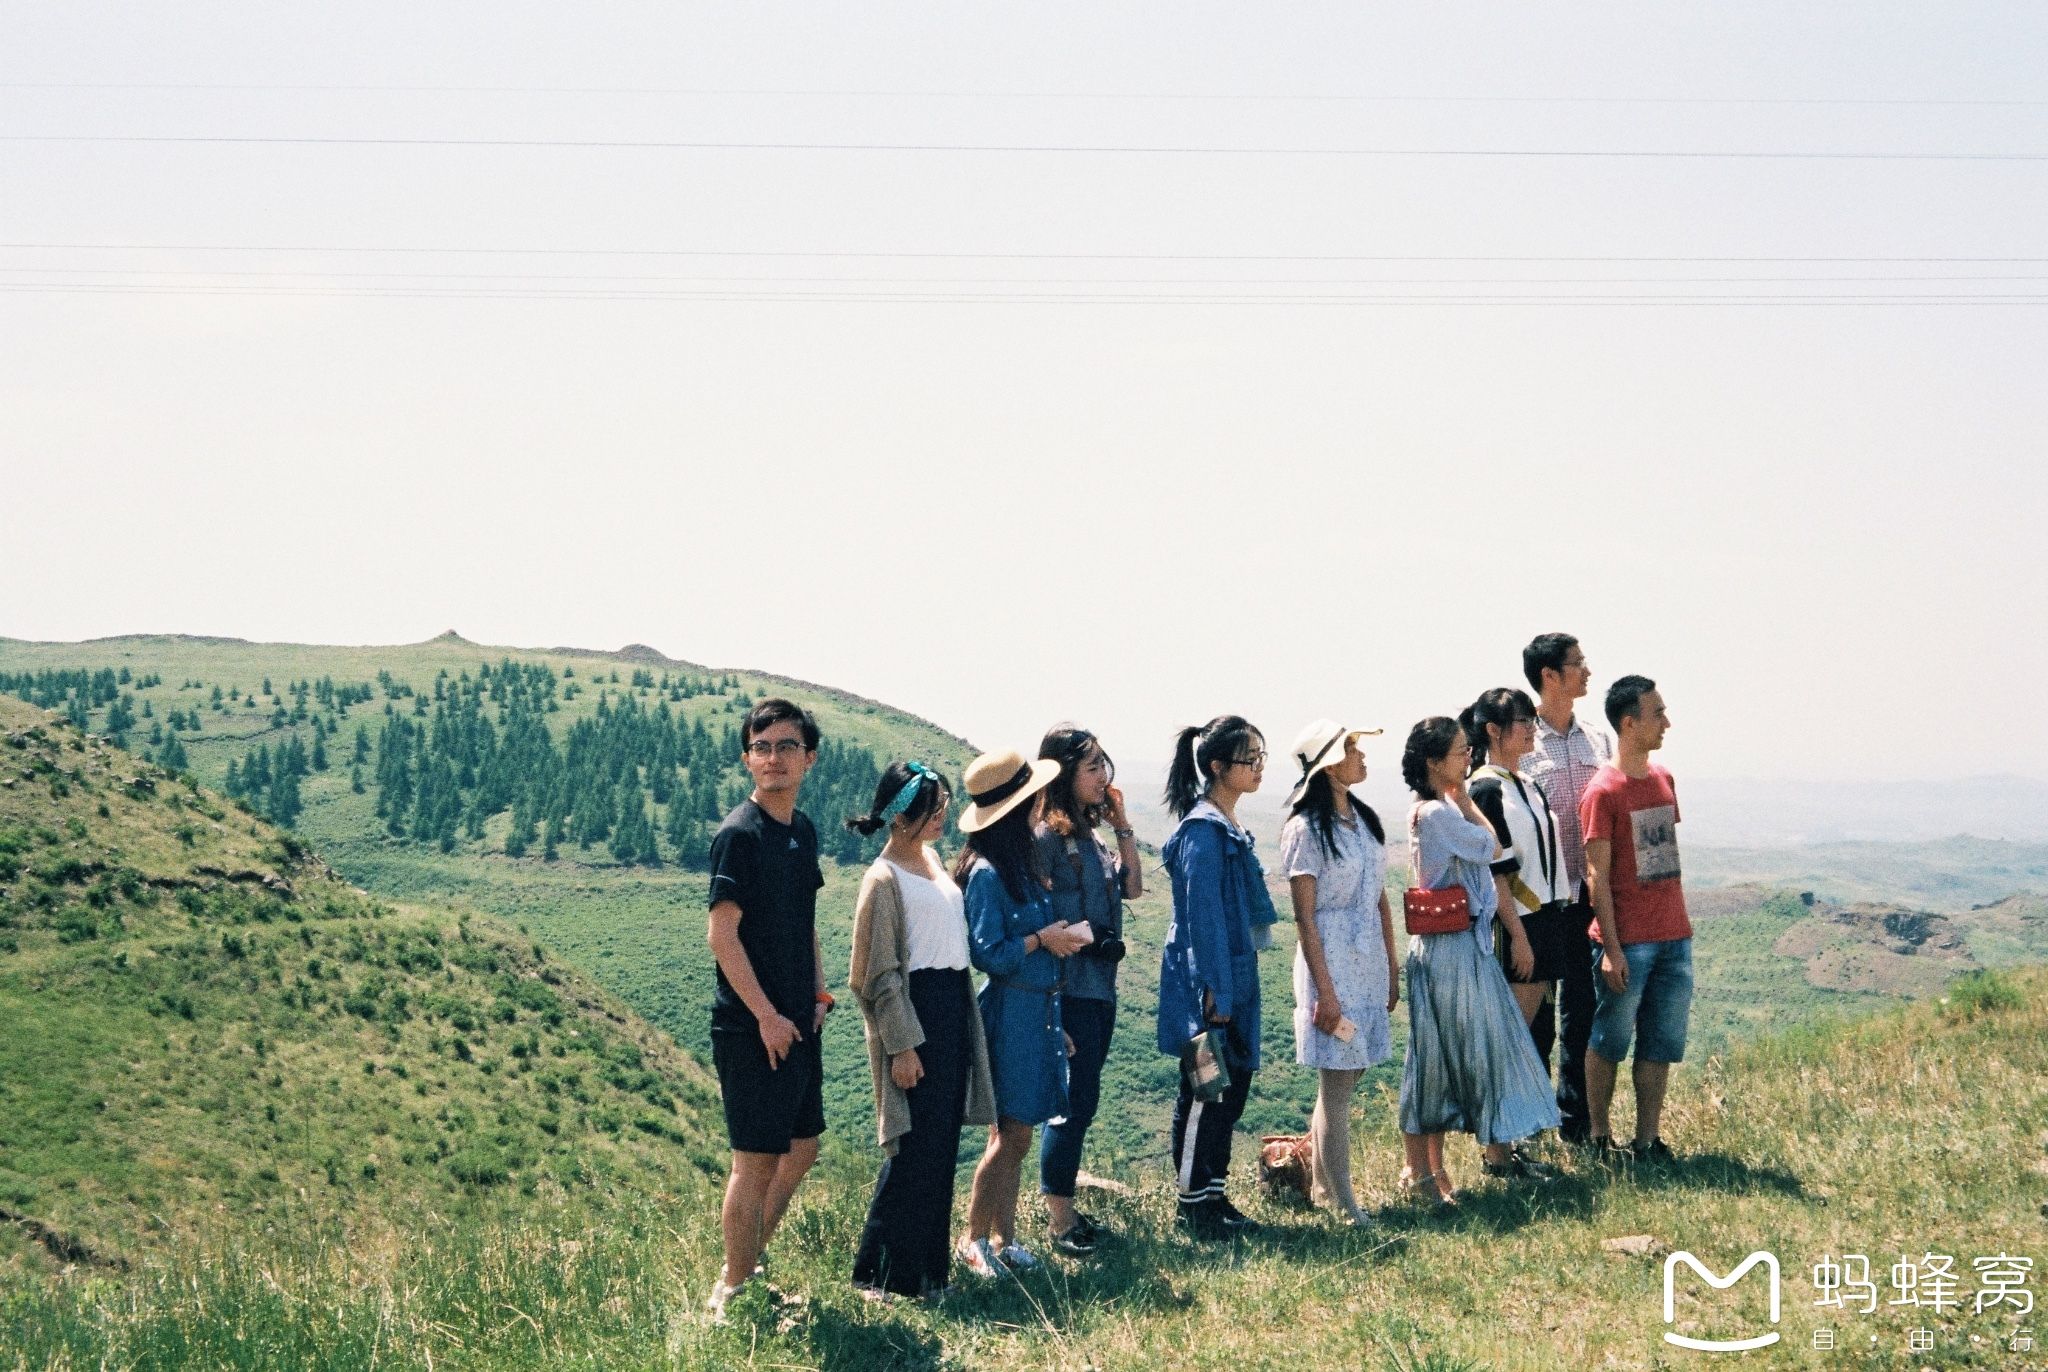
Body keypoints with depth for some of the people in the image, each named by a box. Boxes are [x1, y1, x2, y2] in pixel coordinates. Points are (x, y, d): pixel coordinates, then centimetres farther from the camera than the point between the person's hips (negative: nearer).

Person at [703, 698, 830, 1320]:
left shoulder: (802, 830, 10)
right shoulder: (739, 833, -15)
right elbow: (723, 934, -19)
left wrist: (817, 992, 10)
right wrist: (767, 1016, -18)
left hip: (797, 1022, 9)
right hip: (753, 1027, -9)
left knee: (802, 1148, 16)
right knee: (757, 1160, -2)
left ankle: (748, 1266, 29)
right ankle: (732, 1293, 11)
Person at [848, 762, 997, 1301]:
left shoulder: (932, 859, 13)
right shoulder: (885, 879, -13)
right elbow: (880, 973, -14)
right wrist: (902, 1046, -17)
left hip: (954, 1005, 8)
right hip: (915, 1009, -8)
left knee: (941, 1144, 10)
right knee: (915, 1147, -6)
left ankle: (929, 1264, 18)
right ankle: (880, 1271, 4)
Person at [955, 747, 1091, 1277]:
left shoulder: (1021, 863, 12)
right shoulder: (987, 873, -16)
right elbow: (986, 953, -18)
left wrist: (1062, 935, 4)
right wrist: (1041, 940, -14)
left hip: (1038, 1010, 8)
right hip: (1011, 1011, -8)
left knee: (1013, 1134, 12)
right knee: (1011, 1135, -4)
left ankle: (1002, 1236, 19)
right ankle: (972, 1239, 7)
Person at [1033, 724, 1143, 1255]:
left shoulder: (1089, 833, 13)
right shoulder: (1048, 837, -14)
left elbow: (1132, 888, 13)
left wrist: (1123, 825, 7)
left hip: (1100, 986, 9)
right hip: (1069, 987, -9)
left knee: (1078, 1100, 13)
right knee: (1075, 1101, -6)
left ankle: (1062, 1207, 22)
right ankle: (1059, 1223, 1)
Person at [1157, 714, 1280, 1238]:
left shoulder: (1229, 828, 13)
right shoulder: (1204, 830, -17)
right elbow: (1204, 915, -19)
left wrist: (1234, 990, 19)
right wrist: (1217, 995, -20)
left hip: (1235, 978, 9)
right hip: (1207, 984, -9)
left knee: (1231, 1088, 13)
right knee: (1204, 1094, -1)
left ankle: (1212, 1197, 21)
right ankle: (1195, 1205, 8)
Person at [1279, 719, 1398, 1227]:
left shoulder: (1365, 821, 10)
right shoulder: (1306, 829, -11)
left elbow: (1381, 902, 15)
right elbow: (1304, 917, -13)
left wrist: (1392, 971, 14)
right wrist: (1324, 990, -16)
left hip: (1370, 962, 7)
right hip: (1331, 962, -7)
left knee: (1346, 1077, 14)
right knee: (1337, 1085, -2)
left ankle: (1321, 1185, 26)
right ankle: (1343, 1205, 4)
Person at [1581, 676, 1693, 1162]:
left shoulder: (1663, 779, 10)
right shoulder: (1603, 790, -11)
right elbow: (1597, 876, -12)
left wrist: (1679, 924, 15)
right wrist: (1611, 949, -15)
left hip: (1674, 936, 7)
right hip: (1628, 940, -7)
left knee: (1662, 1044, 8)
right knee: (1611, 1040, 4)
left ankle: (1647, 1139, 15)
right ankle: (1599, 1135, 15)